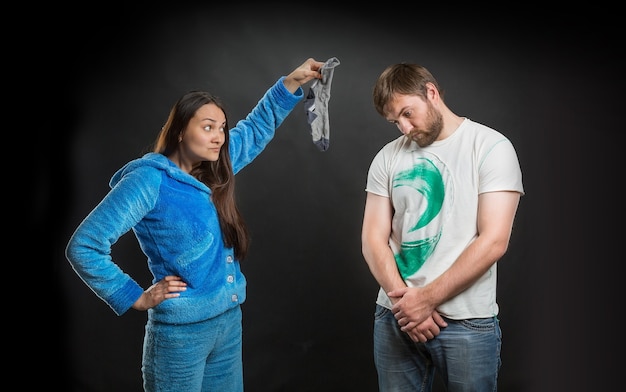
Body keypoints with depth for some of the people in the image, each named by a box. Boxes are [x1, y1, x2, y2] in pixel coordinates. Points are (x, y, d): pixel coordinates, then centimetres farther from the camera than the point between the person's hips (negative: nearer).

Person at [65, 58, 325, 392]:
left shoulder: (213, 171, 6)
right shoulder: (150, 179, -15)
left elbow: (256, 129, 20)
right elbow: (83, 246, -17)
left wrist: (291, 83, 12)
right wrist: (135, 298, -13)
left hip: (230, 321, 7)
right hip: (181, 331, -7)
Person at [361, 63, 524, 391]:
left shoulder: (491, 147, -5)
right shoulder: (388, 157, 6)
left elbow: (493, 241, -12)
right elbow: (373, 239, 2)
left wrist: (426, 298, -14)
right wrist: (404, 300, -12)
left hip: (466, 322, -3)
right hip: (394, 316, 3)